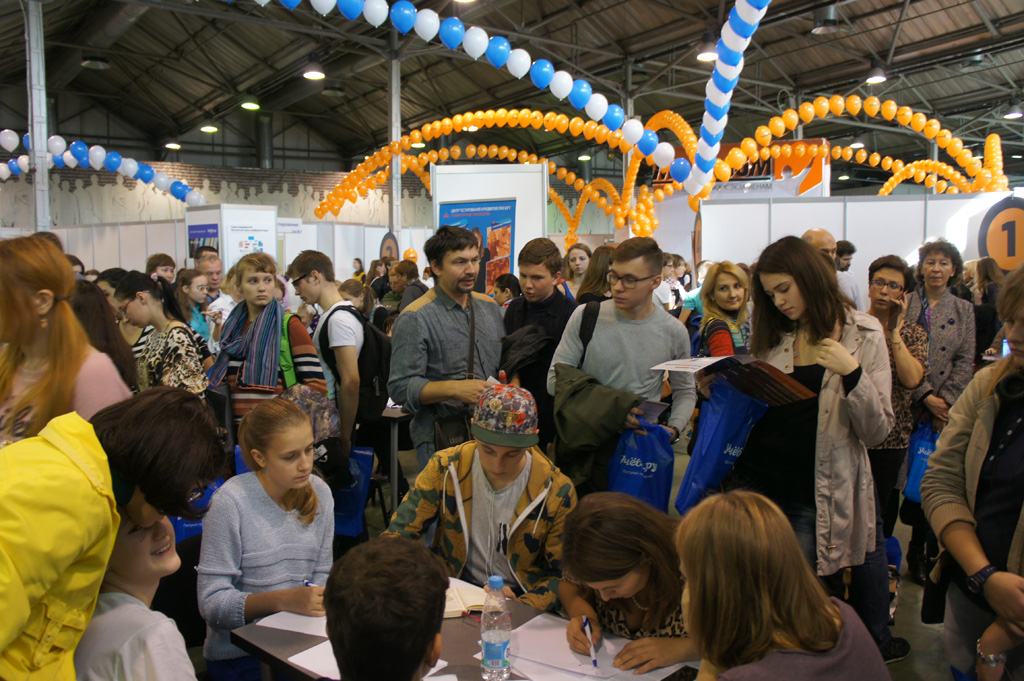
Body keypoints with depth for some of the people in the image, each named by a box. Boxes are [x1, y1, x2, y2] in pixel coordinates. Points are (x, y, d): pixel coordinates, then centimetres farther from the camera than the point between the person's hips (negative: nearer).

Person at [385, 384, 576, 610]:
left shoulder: (557, 492, -12)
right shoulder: (444, 468, -8)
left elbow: (562, 574, -3)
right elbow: (396, 535, -2)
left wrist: (521, 609, -21)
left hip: (520, 599, 2)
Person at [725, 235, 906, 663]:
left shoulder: (862, 335, -4)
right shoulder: (772, 336, 7)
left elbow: (876, 431, -9)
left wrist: (851, 372, -22)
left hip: (817, 494, -3)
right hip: (755, 479, 4)